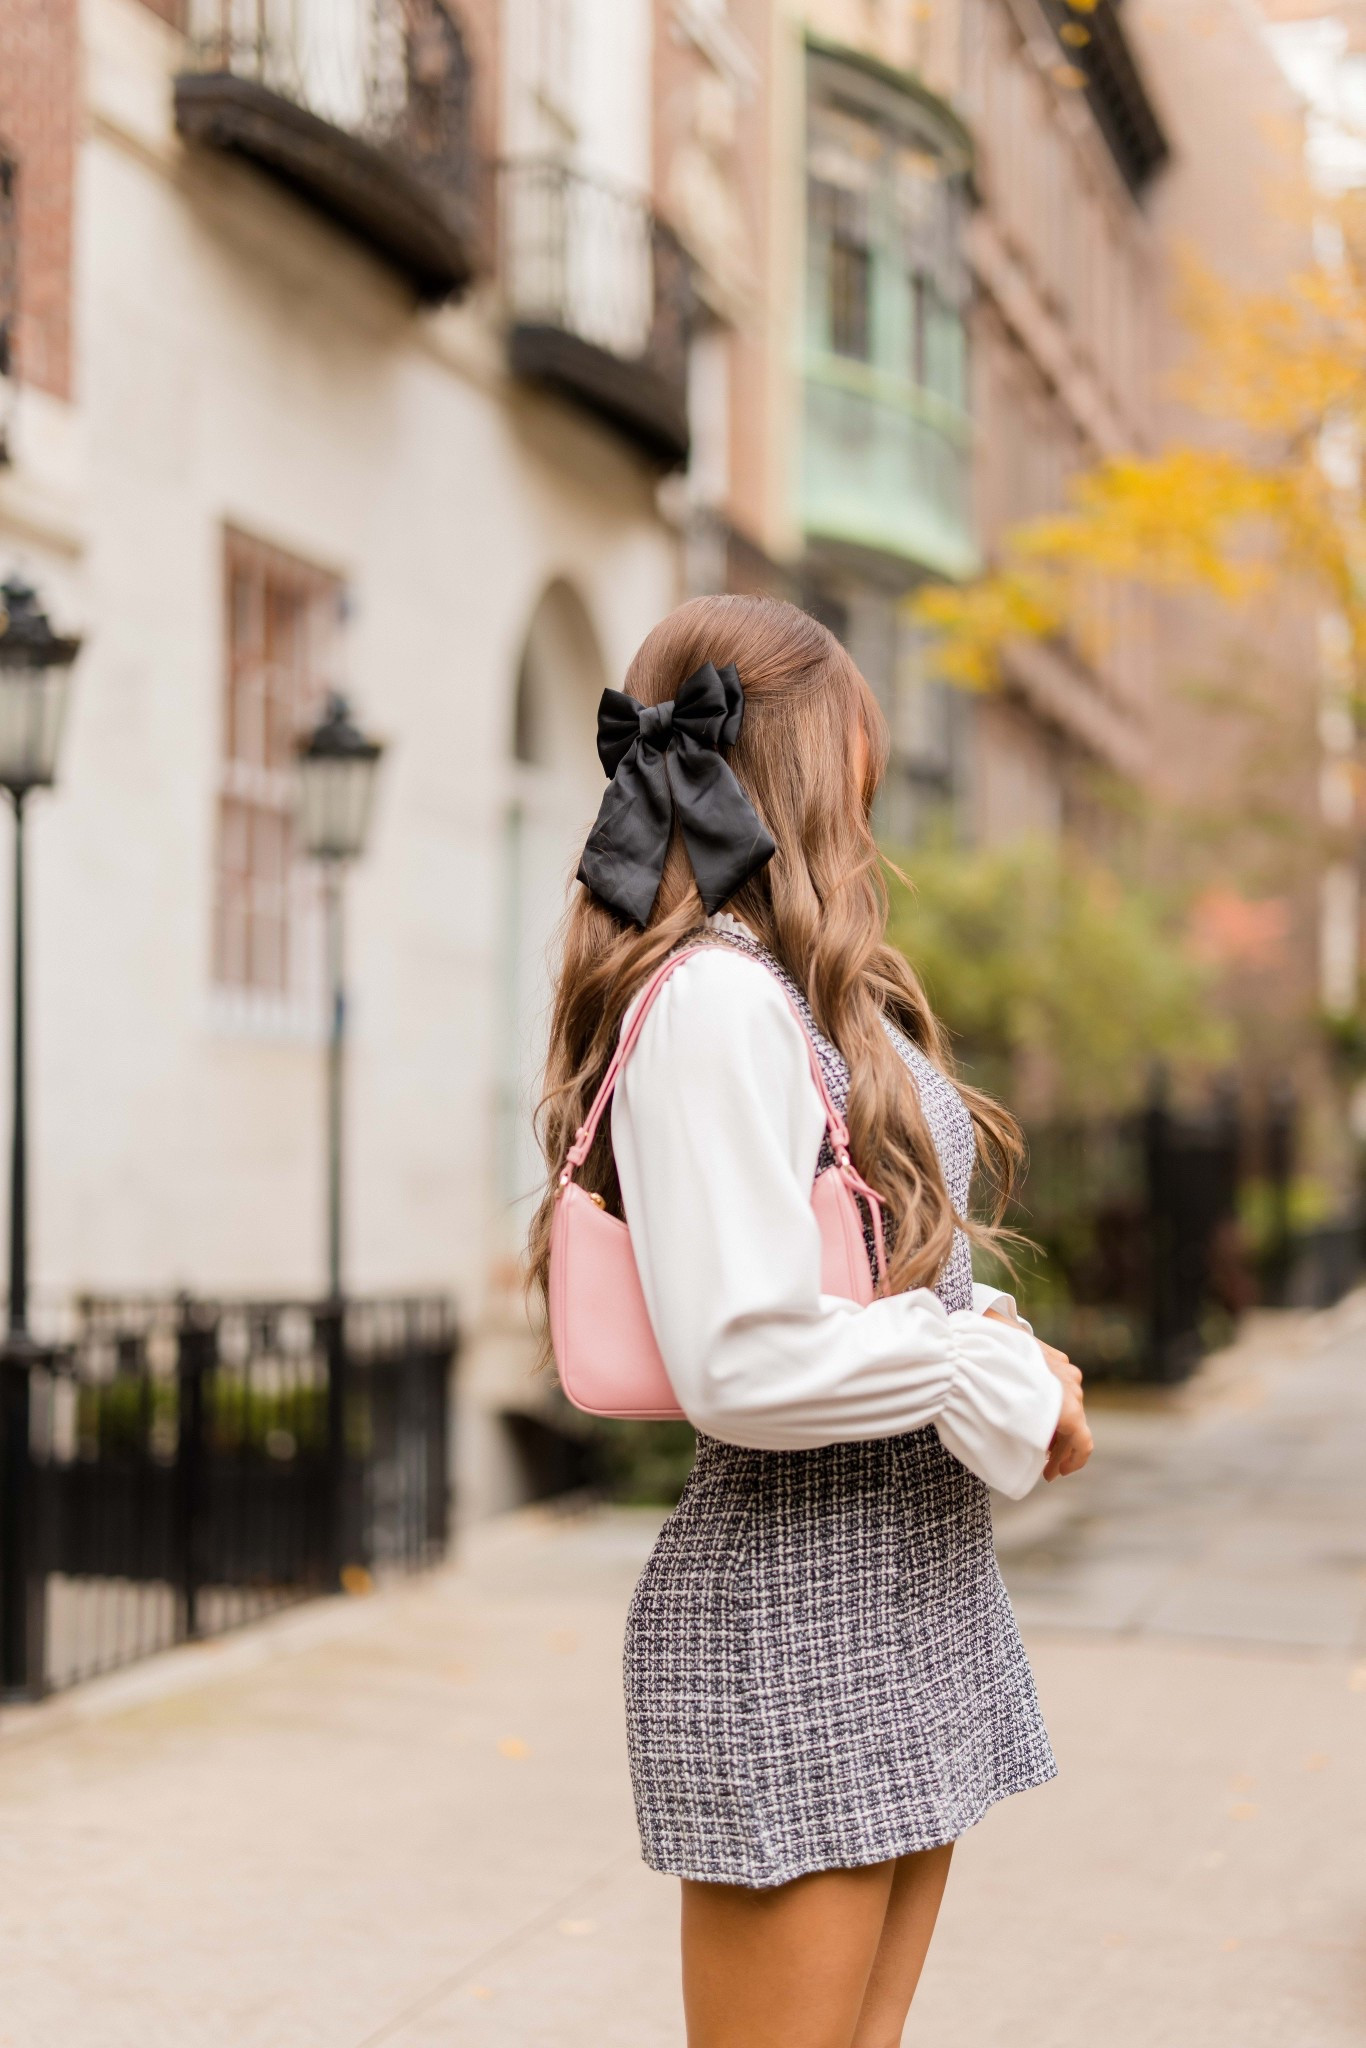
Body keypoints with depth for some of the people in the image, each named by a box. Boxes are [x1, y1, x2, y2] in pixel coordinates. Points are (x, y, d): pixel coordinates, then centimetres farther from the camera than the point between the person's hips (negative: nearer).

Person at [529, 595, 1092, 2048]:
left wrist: (992, 1333, 1)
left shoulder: (816, 997, 13)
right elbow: (744, 1358, -24)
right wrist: (1008, 1386, -11)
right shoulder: (716, 999, -18)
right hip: (792, 1616, -10)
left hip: (910, 1599, 10)